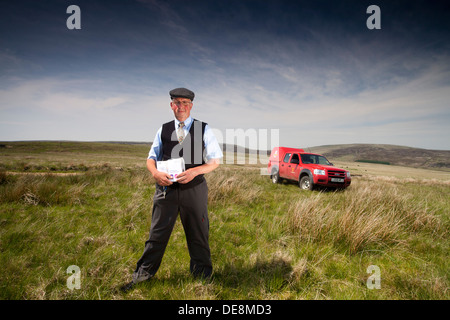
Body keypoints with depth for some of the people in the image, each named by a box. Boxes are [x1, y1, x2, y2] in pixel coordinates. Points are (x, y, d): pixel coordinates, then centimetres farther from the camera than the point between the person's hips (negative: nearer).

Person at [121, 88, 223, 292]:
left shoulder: (203, 129, 2)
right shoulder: (163, 130, 9)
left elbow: (215, 161, 0)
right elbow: (151, 158, 12)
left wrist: (194, 171, -18)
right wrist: (155, 172, -10)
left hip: (194, 188, -1)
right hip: (166, 188, 2)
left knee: (198, 235, 11)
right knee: (157, 233, 9)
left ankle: (202, 276, 31)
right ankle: (142, 275, 26)